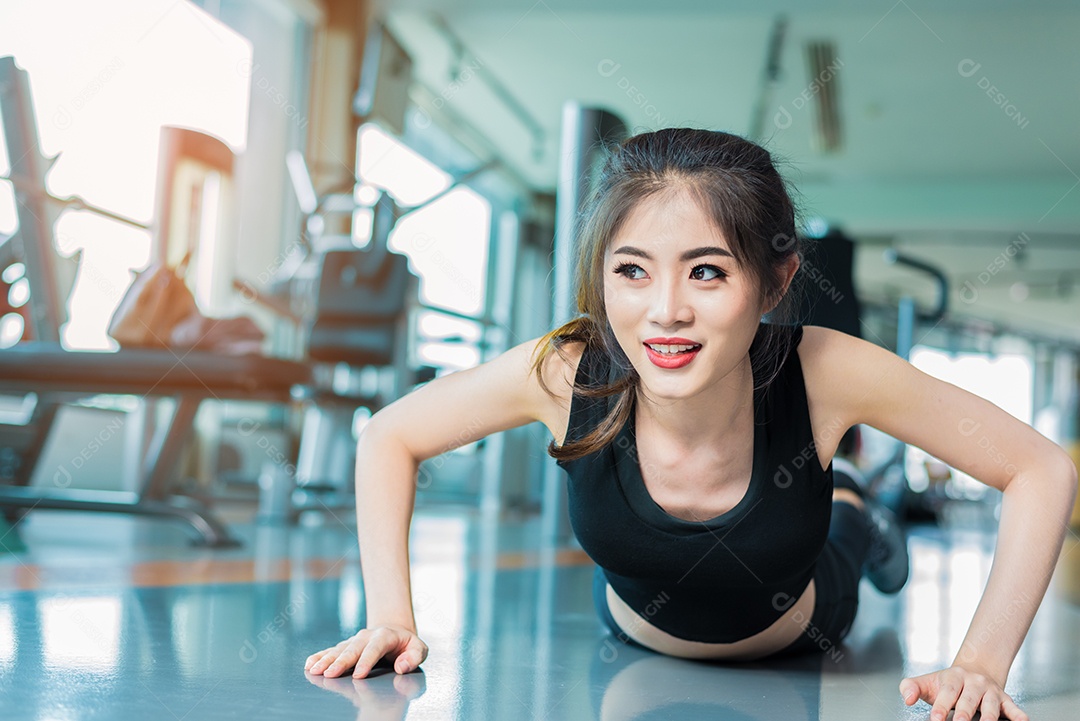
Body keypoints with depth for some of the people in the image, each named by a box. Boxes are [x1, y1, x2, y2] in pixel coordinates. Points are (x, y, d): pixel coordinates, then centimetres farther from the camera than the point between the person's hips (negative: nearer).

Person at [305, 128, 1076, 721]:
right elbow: (389, 438, -19)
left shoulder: (820, 372, -39)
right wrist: (392, 615, -27)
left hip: (796, 642, 0)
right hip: (635, 657, 1)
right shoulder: (564, 372, -37)